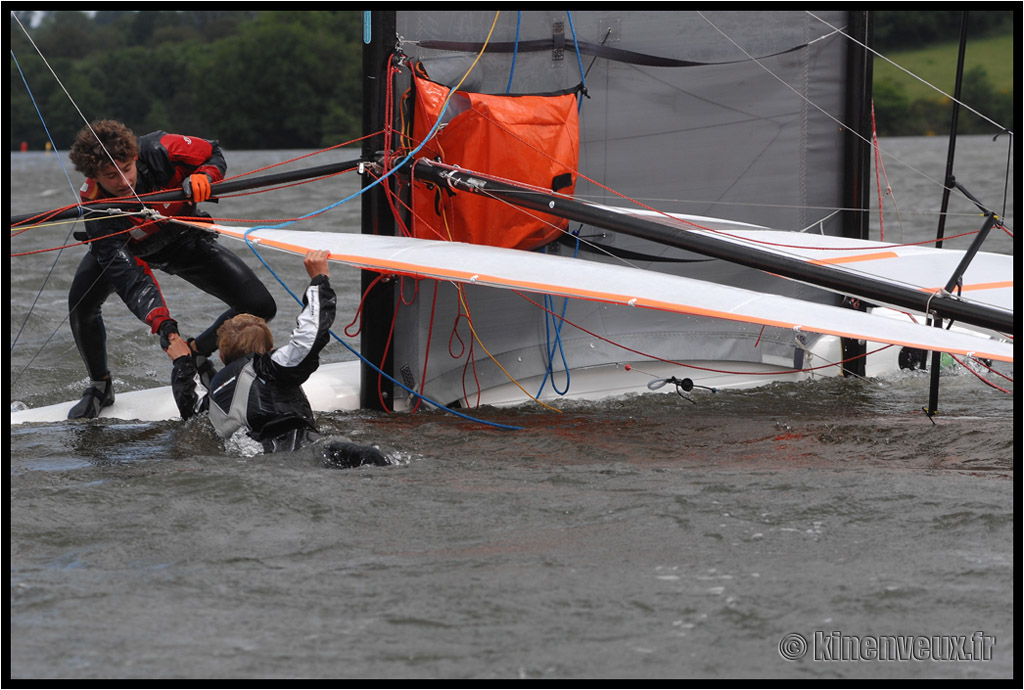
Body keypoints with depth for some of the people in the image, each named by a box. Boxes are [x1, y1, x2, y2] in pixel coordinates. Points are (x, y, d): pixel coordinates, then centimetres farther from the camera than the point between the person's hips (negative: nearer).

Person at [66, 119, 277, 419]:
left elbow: (214, 153, -13)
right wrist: (159, 320, -56)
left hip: (185, 240, 2)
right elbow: (127, 274, -42)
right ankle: (100, 387, -3)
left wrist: (204, 177, -37)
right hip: (127, 248, -1)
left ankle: (198, 352, 16)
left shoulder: (158, 151, -33)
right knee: (81, 303, -30)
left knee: (260, 307, -12)